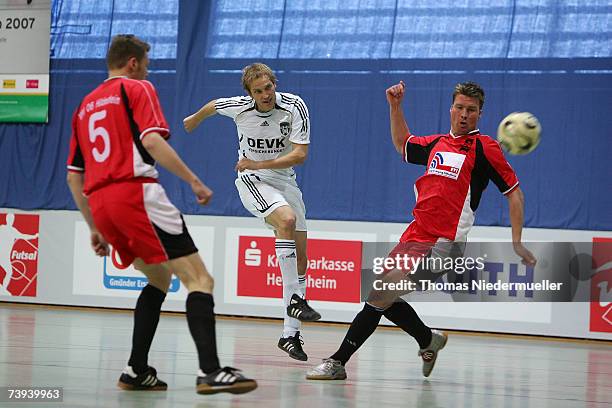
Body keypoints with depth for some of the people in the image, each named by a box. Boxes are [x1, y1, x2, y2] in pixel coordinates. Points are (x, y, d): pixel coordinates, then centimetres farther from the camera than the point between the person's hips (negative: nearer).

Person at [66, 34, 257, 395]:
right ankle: (210, 371, -26)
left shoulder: (86, 105, 27)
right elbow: (151, 140, -12)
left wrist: (95, 228, 28)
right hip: (136, 192, -8)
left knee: (160, 278, 24)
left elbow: (74, 176, 24)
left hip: (99, 203, 8)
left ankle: (137, 371, 14)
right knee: (198, 278, -10)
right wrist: (194, 181, -11)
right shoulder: (137, 89, 6)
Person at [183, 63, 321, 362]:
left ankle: (290, 334, 6)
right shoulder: (238, 107, -13)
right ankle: (294, 299, -31)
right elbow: (212, 105, 10)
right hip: (251, 181, -3)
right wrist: (195, 119, 31)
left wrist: (260, 164, -23)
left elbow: (300, 154, -17)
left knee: (301, 257, 0)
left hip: (284, 180, 3)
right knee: (287, 218, -34)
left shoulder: (295, 106, -14)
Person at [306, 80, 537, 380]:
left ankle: (338, 362, -14)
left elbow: (514, 192, 0)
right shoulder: (437, 144, 16)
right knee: (384, 296, 10)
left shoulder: (484, 147, -3)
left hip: (442, 243, -8)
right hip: (415, 234, 8)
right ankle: (429, 340, 34)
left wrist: (517, 242, -7)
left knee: (381, 294, -17)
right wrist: (395, 106, 26)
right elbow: (402, 144, 37)